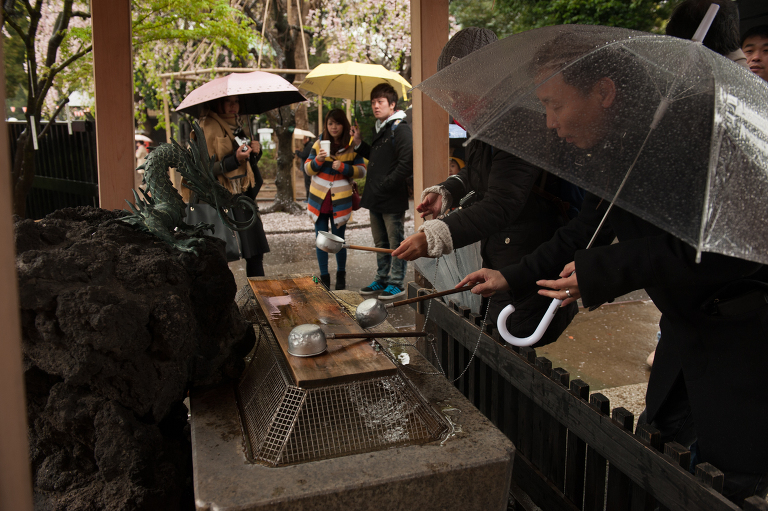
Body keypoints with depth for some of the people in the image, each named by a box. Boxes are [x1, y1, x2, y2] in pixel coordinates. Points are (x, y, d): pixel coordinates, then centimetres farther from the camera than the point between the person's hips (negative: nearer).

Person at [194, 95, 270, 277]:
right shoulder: (207, 127, -9)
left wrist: (255, 151, 1)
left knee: (256, 250, 5)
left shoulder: (241, 123, 14)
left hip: (243, 194, 7)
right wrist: (235, 159, -24)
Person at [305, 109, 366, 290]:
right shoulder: (319, 144, 6)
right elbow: (307, 169, 5)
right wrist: (318, 160, -15)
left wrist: (343, 167, -17)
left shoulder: (352, 146, 1)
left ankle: (341, 275, 24)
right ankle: (324, 277, 17)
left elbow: (362, 170, -1)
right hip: (319, 200, 2)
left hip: (340, 202, -2)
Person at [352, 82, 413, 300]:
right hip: (376, 199, 9)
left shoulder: (400, 129, -12)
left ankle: (396, 283, 9)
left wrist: (386, 185, -18)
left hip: (392, 199, -9)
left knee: (396, 242, 1)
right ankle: (382, 279, 27)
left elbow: (406, 164, -20)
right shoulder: (380, 129, 16)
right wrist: (359, 144, 14)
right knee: (381, 242, 17)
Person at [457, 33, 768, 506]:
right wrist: (513, 278, 8)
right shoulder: (608, 149, 1)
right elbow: (588, 230, 13)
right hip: (688, 324, 8)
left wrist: (599, 273, -29)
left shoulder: (694, 126, -25)